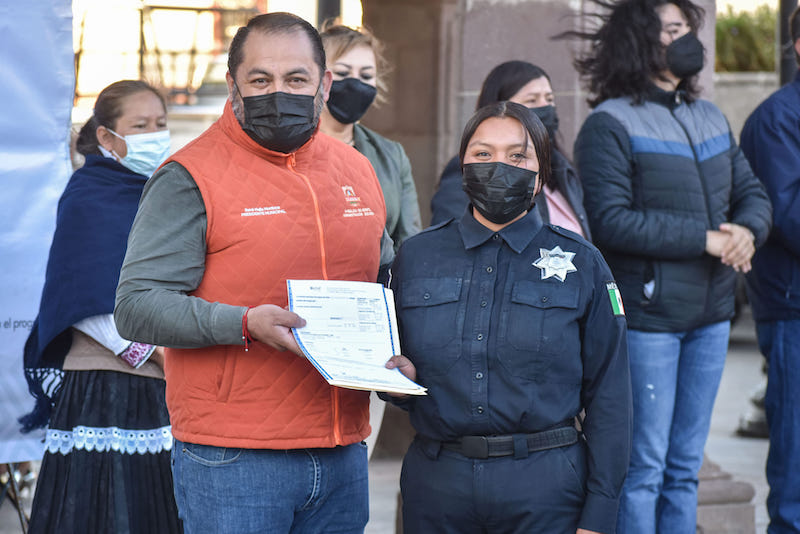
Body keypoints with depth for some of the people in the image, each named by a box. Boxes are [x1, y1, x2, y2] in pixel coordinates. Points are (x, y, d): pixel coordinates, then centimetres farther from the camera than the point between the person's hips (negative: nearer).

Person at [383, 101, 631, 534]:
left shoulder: (581, 263, 2)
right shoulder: (416, 256, 7)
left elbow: (607, 396, 0)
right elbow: (391, 366, 16)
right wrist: (402, 378, -9)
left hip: (545, 487, -2)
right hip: (437, 482, 2)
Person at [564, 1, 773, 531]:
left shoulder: (711, 118, 13)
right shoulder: (611, 124, -9)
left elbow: (752, 192, 14)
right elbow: (611, 221, -17)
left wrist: (747, 230, -10)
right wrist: (704, 238, -18)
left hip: (711, 317, 7)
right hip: (647, 315, -7)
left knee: (685, 466, 14)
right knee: (643, 465, -2)